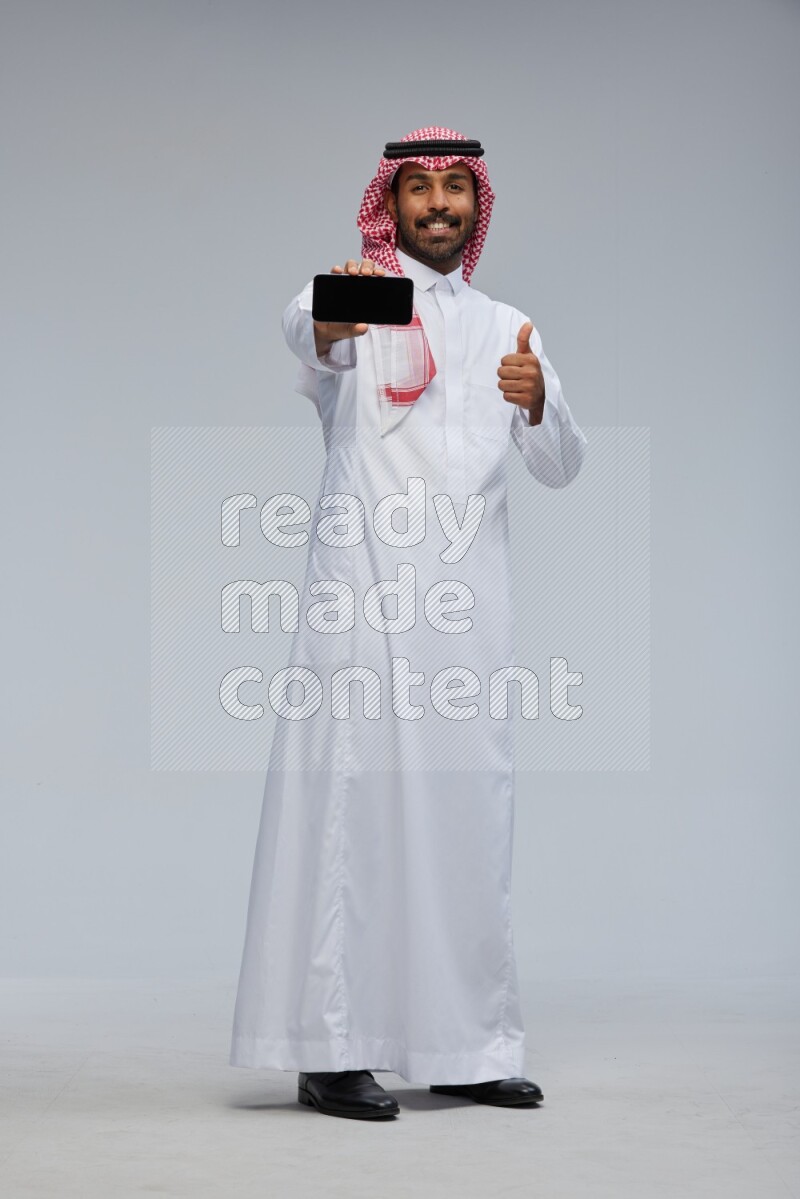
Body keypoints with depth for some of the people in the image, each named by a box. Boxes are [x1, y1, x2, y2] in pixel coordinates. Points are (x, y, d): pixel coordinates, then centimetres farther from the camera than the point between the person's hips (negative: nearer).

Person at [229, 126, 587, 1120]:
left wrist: (538, 405, -13)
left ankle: (466, 1045, 14)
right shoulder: (362, 297, 4)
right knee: (355, 799, -10)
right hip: (366, 591, -5)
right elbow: (303, 328, -22)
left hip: (469, 599, 5)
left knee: (467, 811, 7)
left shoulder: (507, 328, 20)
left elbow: (560, 468, 10)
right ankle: (331, 1051, -9)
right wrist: (330, 322, -47)